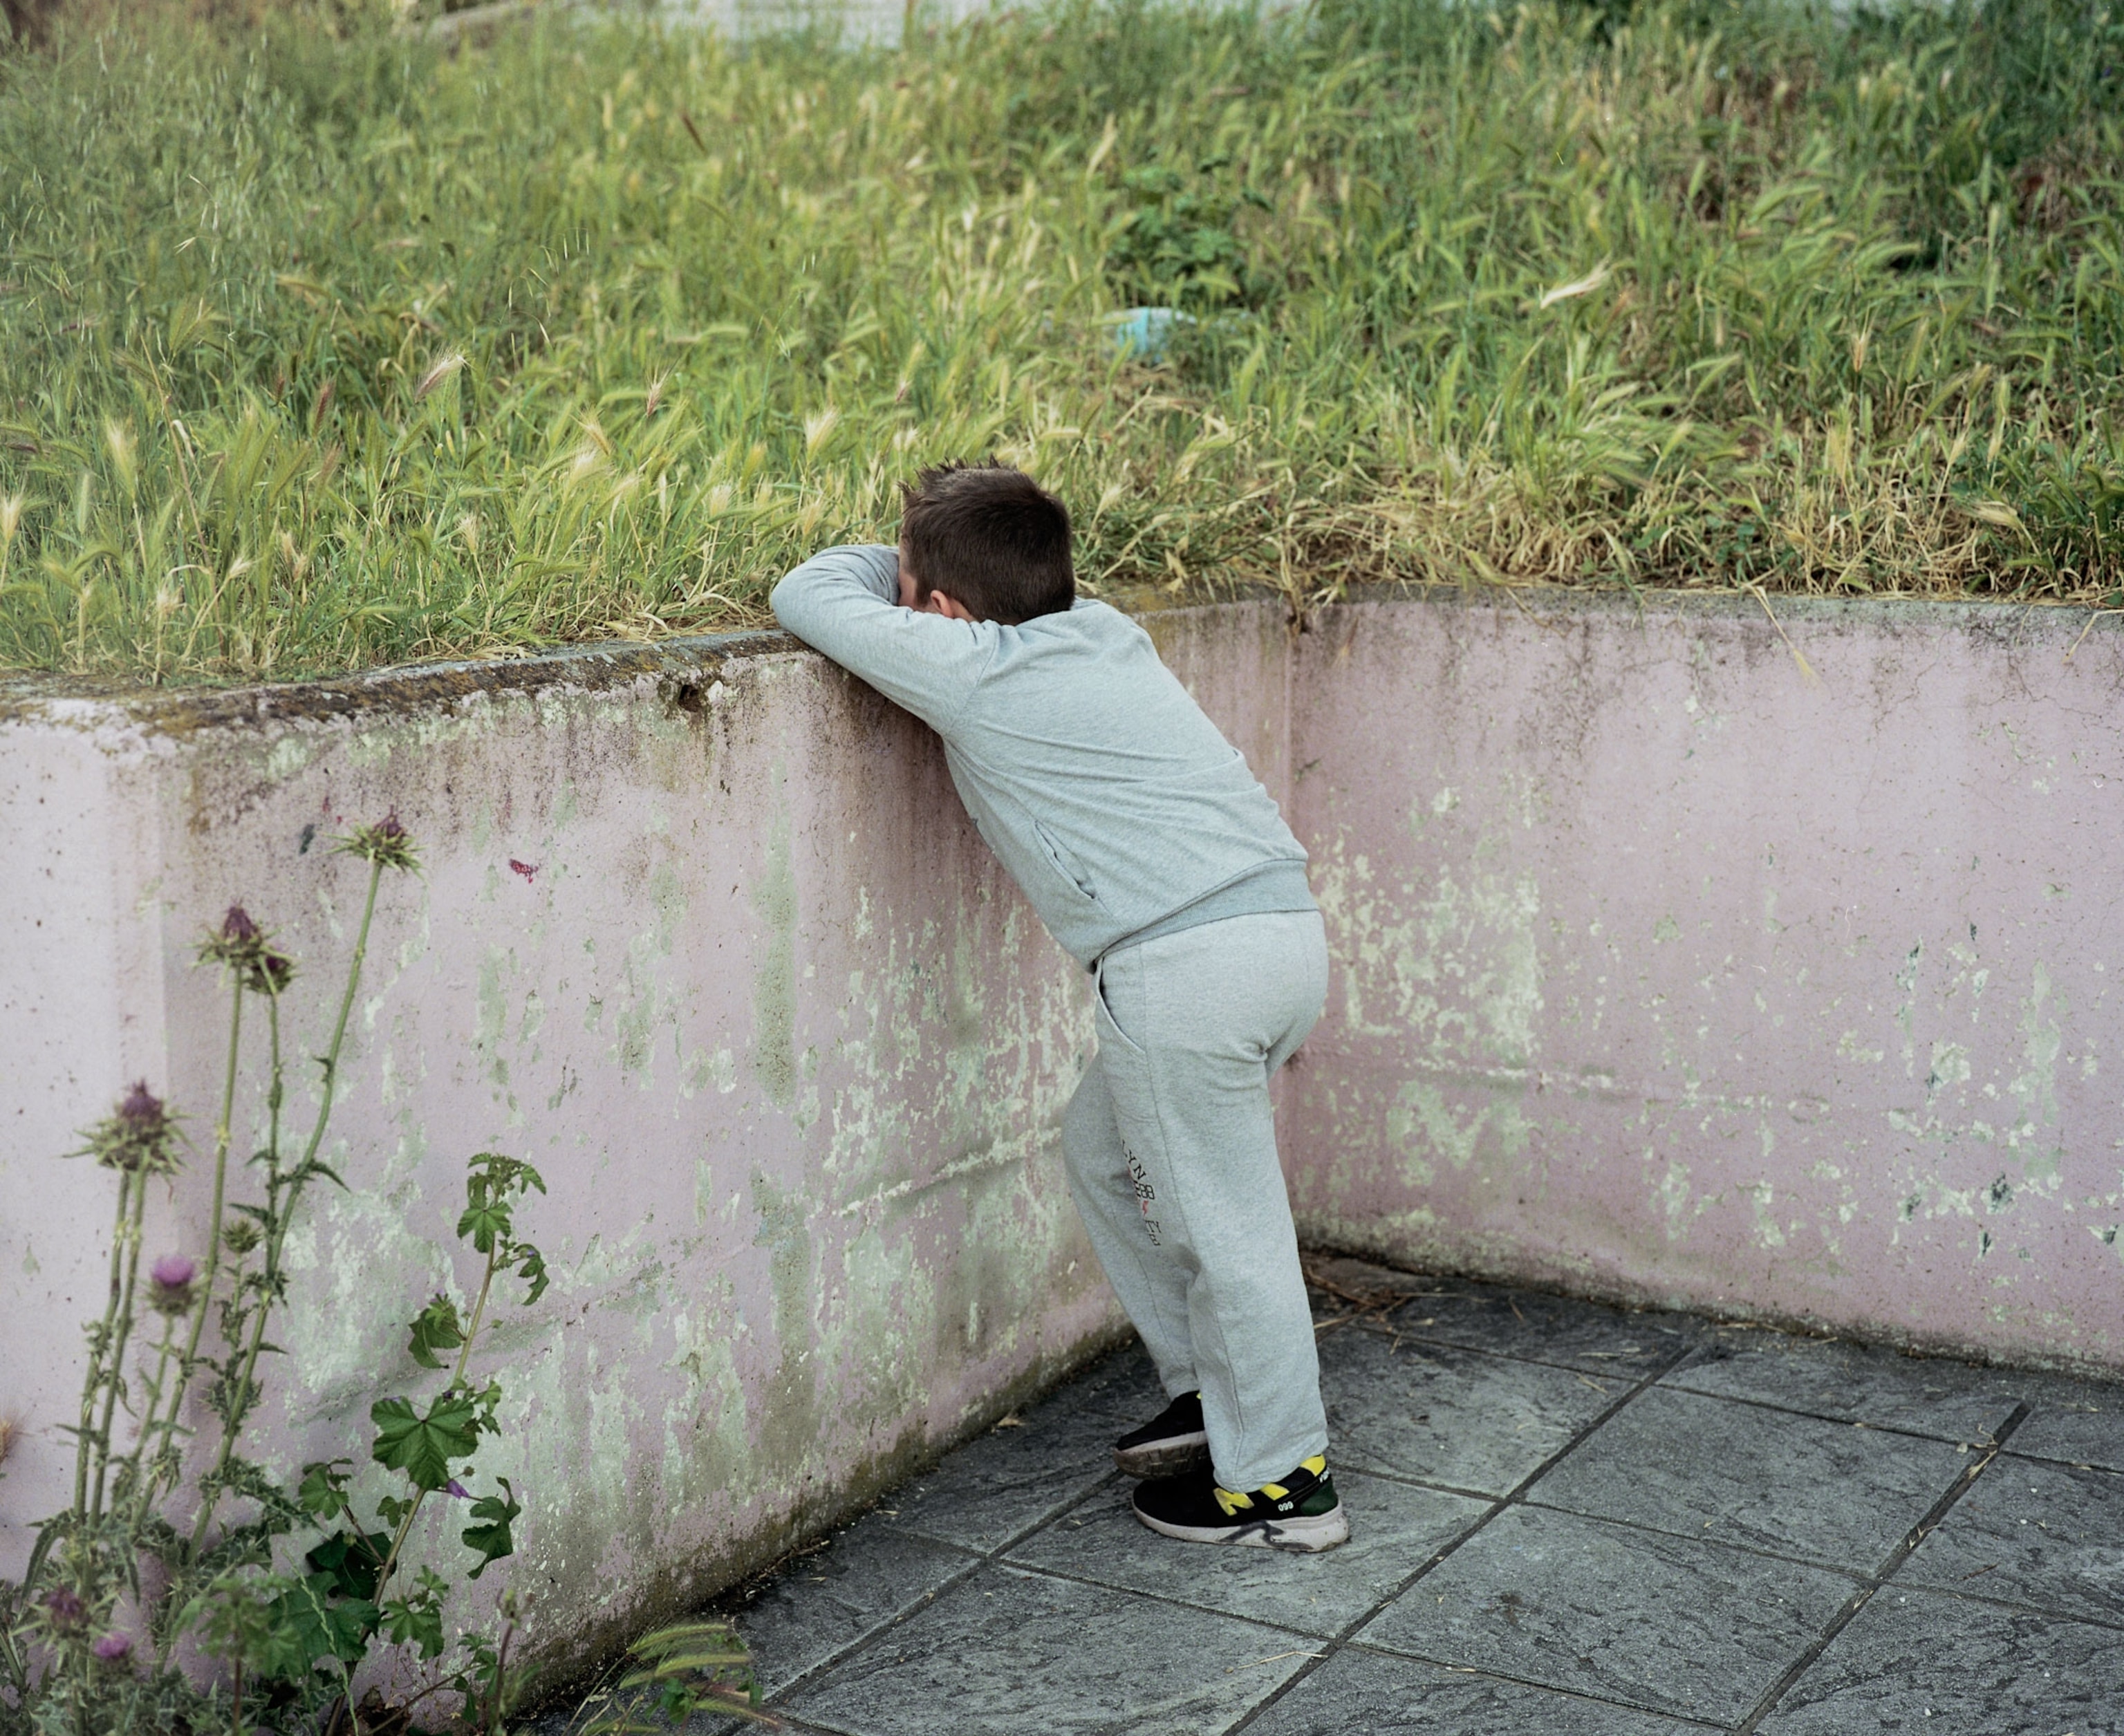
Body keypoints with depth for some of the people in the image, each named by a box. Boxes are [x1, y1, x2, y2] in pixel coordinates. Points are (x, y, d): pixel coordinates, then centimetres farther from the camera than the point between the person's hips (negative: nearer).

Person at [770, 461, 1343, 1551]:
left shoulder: (970, 671, -5)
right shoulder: (1103, 630, 17)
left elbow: (809, 593, 4)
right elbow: (1035, 589, 41)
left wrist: (891, 565, 21)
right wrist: (935, 556, 27)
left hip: (1188, 962, -9)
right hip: (1287, 927, 9)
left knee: (1226, 1224, 3)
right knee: (1103, 1150, 23)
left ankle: (1283, 1481, 16)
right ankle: (1211, 1392, 31)